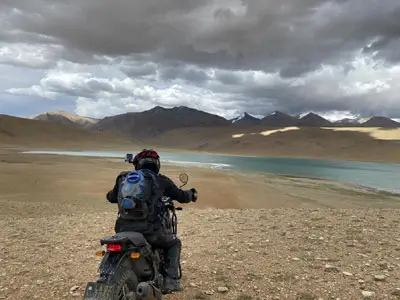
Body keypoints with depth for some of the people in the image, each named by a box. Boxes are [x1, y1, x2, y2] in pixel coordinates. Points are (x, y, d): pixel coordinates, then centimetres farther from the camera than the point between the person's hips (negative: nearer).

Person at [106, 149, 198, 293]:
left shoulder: (124, 177, 15)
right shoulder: (161, 180, 8)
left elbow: (112, 198, 28)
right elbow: (181, 196, 16)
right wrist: (191, 193, 39)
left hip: (123, 229, 3)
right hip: (149, 229, -3)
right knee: (174, 243, 24)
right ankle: (170, 280, 11)